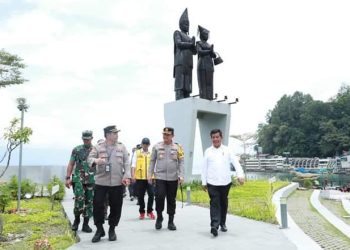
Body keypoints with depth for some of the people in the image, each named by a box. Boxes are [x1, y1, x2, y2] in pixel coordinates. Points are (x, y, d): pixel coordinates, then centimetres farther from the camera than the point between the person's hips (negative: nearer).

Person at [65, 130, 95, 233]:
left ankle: (86, 224, 17)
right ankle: (76, 220, 8)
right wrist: (68, 178, -1)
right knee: (79, 199, -15)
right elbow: (71, 164, 7)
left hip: (91, 180, 1)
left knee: (89, 202, 5)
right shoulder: (76, 150, 6)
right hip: (78, 179, -1)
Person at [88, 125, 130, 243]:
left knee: (115, 206, 6)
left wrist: (126, 176, -8)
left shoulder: (122, 147, 6)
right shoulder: (98, 147, 3)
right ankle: (99, 229, 18)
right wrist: (96, 160, -27)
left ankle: (112, 229, 24)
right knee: (97, 205, -1)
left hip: (117, 182, 1)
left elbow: (126, 163, 4)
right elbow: (89, 158, -4)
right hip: (101, 182, -1)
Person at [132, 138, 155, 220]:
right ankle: (142, 212, 22)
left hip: (150, 178, 0)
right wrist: (133, 175, -8)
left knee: (151, 194, -3)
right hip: (139, 178, 0)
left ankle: (150, 211, 15)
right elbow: (133, 165, 2)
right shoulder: (137, 153, 7)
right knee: (140, 196, 7)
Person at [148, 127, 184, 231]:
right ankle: (159, 217, 15)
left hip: (173, 178, 1)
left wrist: (181, 175, -7)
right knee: (159, 197, -11)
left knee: (171, 200, 8)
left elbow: (181, 162, 1)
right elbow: (152, 161, 7)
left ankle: (171, 221, 21)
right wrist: (150, 174, 2)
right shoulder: (157, 146, 3)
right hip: (160, 177, 0)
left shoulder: (177, 147, 2)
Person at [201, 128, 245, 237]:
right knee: (214, 204, -10)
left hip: (225, 182, 2)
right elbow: (204, 168, 6)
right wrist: (203, 182, 5)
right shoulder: (208, 151, 5)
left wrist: (240, 175, -19)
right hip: (212, 183, -1)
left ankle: (222, 223, 29)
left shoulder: (227, 150, 4)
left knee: (224, 203, 13)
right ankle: (214, 225, -15)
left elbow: (236, 163, -4)